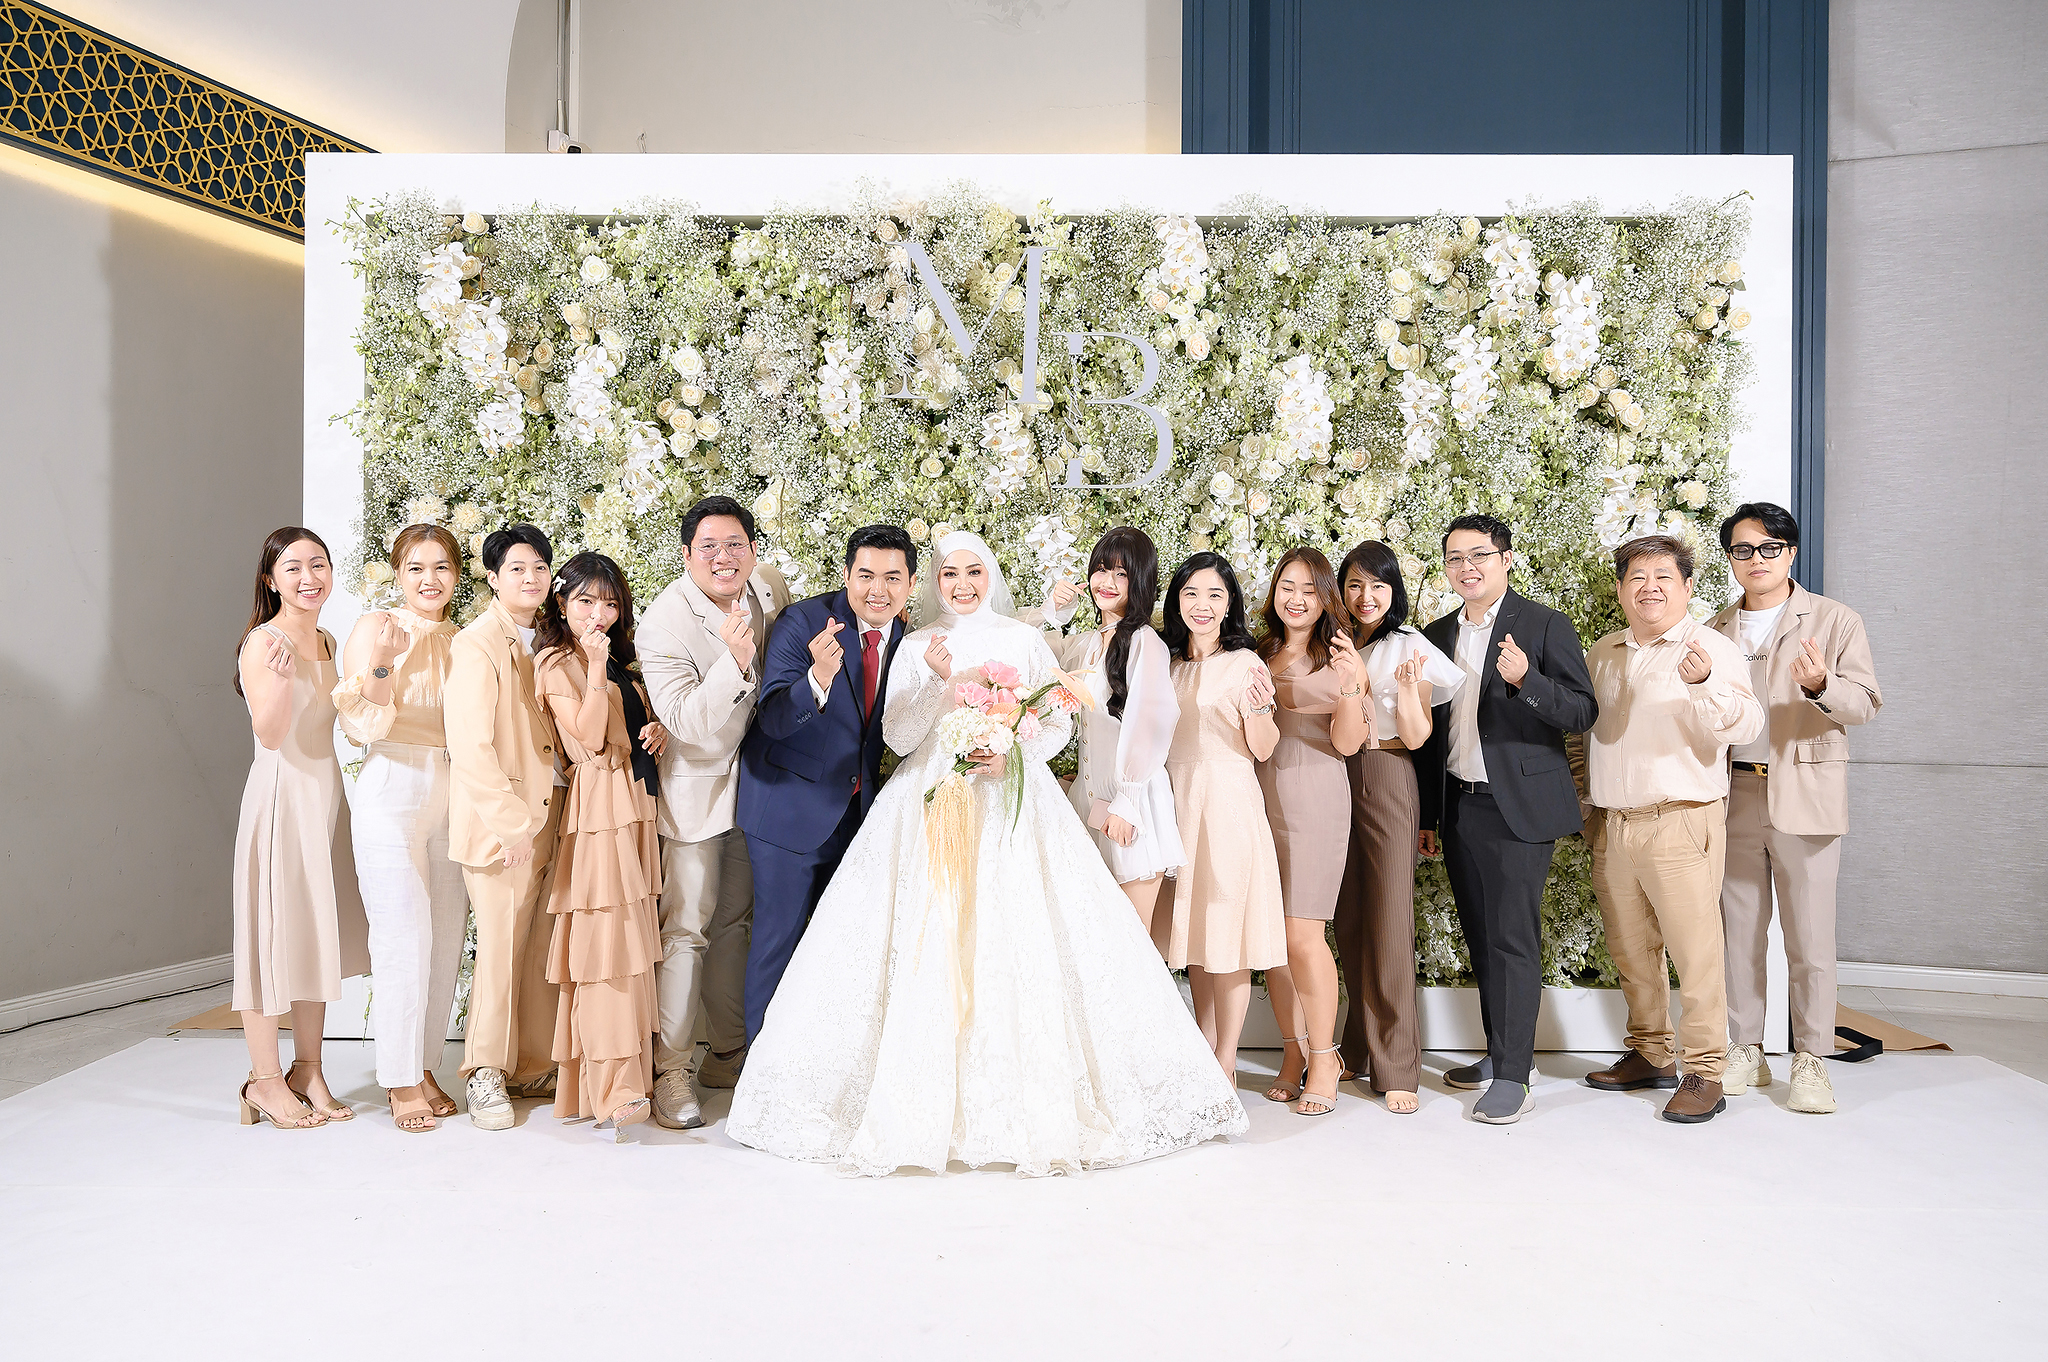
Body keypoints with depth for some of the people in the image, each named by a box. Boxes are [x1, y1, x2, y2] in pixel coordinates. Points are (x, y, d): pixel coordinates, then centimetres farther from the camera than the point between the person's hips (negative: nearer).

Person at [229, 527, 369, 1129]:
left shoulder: (328, 640, 12)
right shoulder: (263, 643, -11)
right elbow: (271, 732, -22)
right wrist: (279, 675, -35)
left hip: (328, 793, 8)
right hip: (281, 797, -8)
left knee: (320, 934, 11)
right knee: (274, 932, -2)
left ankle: (308, 1069, 21)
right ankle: (265, 1081, 9)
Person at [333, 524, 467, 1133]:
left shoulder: (460, 640, 13)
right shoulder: (374, 627, -3)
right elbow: (363, 729, -9)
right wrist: (382, 664, -21)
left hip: (452, 795, 5)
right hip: (391, 792, -5)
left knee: (446, 937, 6)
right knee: (403, 939, -6)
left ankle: (423, 1066, 19)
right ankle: (400, 1081, 6)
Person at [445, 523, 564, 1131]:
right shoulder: (476, 645, -11)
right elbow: (470, 747, -16)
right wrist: (511, 821, -18)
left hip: (546, 816, 7)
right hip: (501, 823, -7)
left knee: (539, 945, 10)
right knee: (502, 945, -1)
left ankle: (532, 1067, 21)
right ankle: (486, 1075, 15)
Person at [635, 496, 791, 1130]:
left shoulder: (769, 586, -6)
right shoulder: (663, 625, -24)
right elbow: (691, 725, -31)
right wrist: (733, 660, -43)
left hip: (755, 777, 6)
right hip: (695, 786, -6)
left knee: (733, 919, 16)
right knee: (686, 928, -6)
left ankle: (729, 1053, 30)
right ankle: (671, 1071, 6)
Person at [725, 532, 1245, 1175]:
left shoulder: (1023, 640, 8)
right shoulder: (917, 648, 9)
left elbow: (1058, 723, 6)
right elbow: (899, 738, 1)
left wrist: (1016, 751, -12)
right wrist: (940, 682, -12)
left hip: (1013, 806, 0)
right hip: (933, 807, 1)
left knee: (1019, 946, -8)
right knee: (929, 949, -7)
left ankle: (1035, 1099, 2)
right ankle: (928, 1100, 3)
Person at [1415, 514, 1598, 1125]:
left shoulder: (1544, 625, -4)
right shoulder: (1436, 636, 12)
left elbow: (1583, 712, -9)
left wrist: (1526, 679, -27)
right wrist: (1426, 814, 17)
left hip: (1519, 807, -5)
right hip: (1459, 808, 6)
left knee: (1513, 937, -5)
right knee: (1481, 937, 12)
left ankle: (1513, 1076, 1)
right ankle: (1498, 1052, 24)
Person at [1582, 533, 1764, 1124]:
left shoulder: (1712, 650, -4)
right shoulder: (1603, 653, 14)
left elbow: (1746, 725, -18)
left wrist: (1705, 685, -36)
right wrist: (1587, 802, 19)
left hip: (1681, 824, -6)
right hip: (1611, 825, 6)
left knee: (1695, 953, -5)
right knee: (1631, 952, 13)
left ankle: (1704, 1074, 3)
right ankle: (1649, 1055, 26)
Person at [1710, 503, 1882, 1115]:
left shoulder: (1835, 620, 4)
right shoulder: (1717, 629, 14)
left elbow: (1865, 702, -4)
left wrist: (1821, 685, -24)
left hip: (1804, 797, -3)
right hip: (1733, 796, 3)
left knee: (1810, 938, -1)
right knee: (1739, 932, 7)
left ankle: (1810, 1060, 11)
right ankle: (1745, 1052, 17)